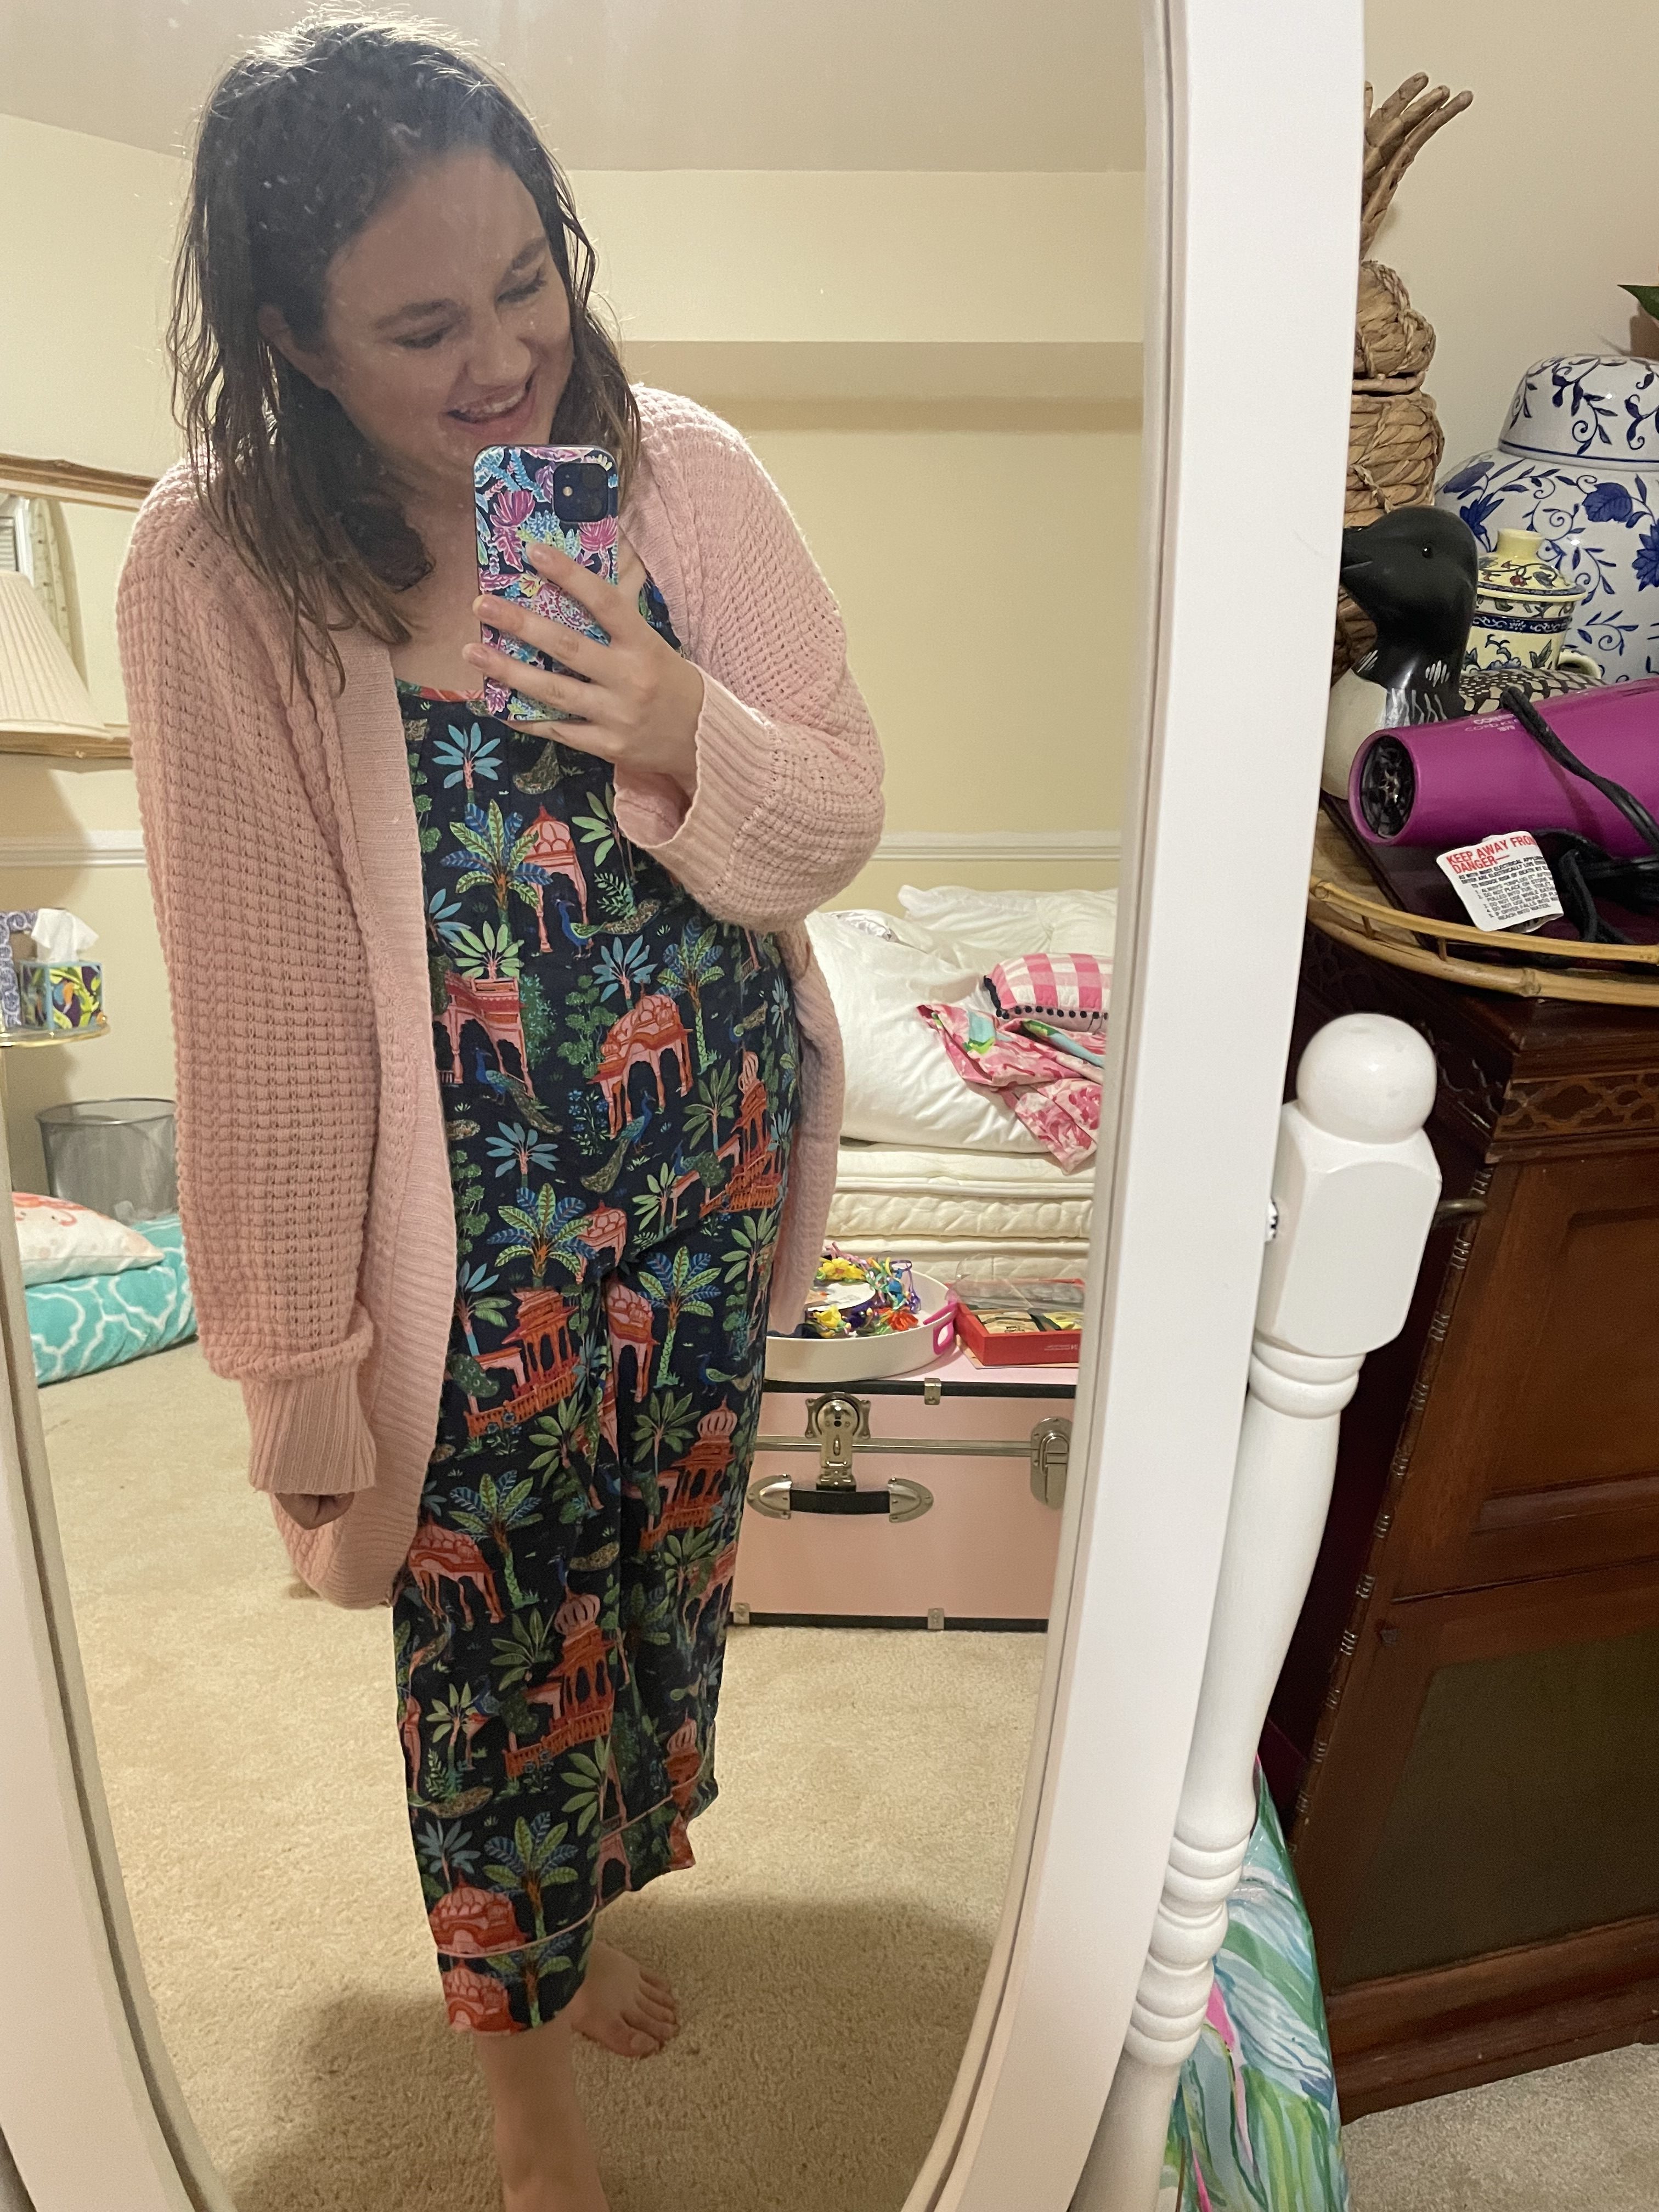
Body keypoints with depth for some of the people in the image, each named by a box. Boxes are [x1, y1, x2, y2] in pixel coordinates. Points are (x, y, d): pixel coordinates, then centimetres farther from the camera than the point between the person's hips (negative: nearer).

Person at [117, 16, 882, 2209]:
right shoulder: (219, 571, -15)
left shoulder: (681, 469, -6)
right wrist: (302, 1383, -9)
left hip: (714, 1184, 4)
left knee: (663, 1570, 24)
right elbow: (259, 1006, -13)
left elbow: (843, 815, -2)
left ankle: (588, 1900, 58)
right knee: (499, 1637, 15)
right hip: (478, 1240, -3)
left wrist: (684, 736, -24)